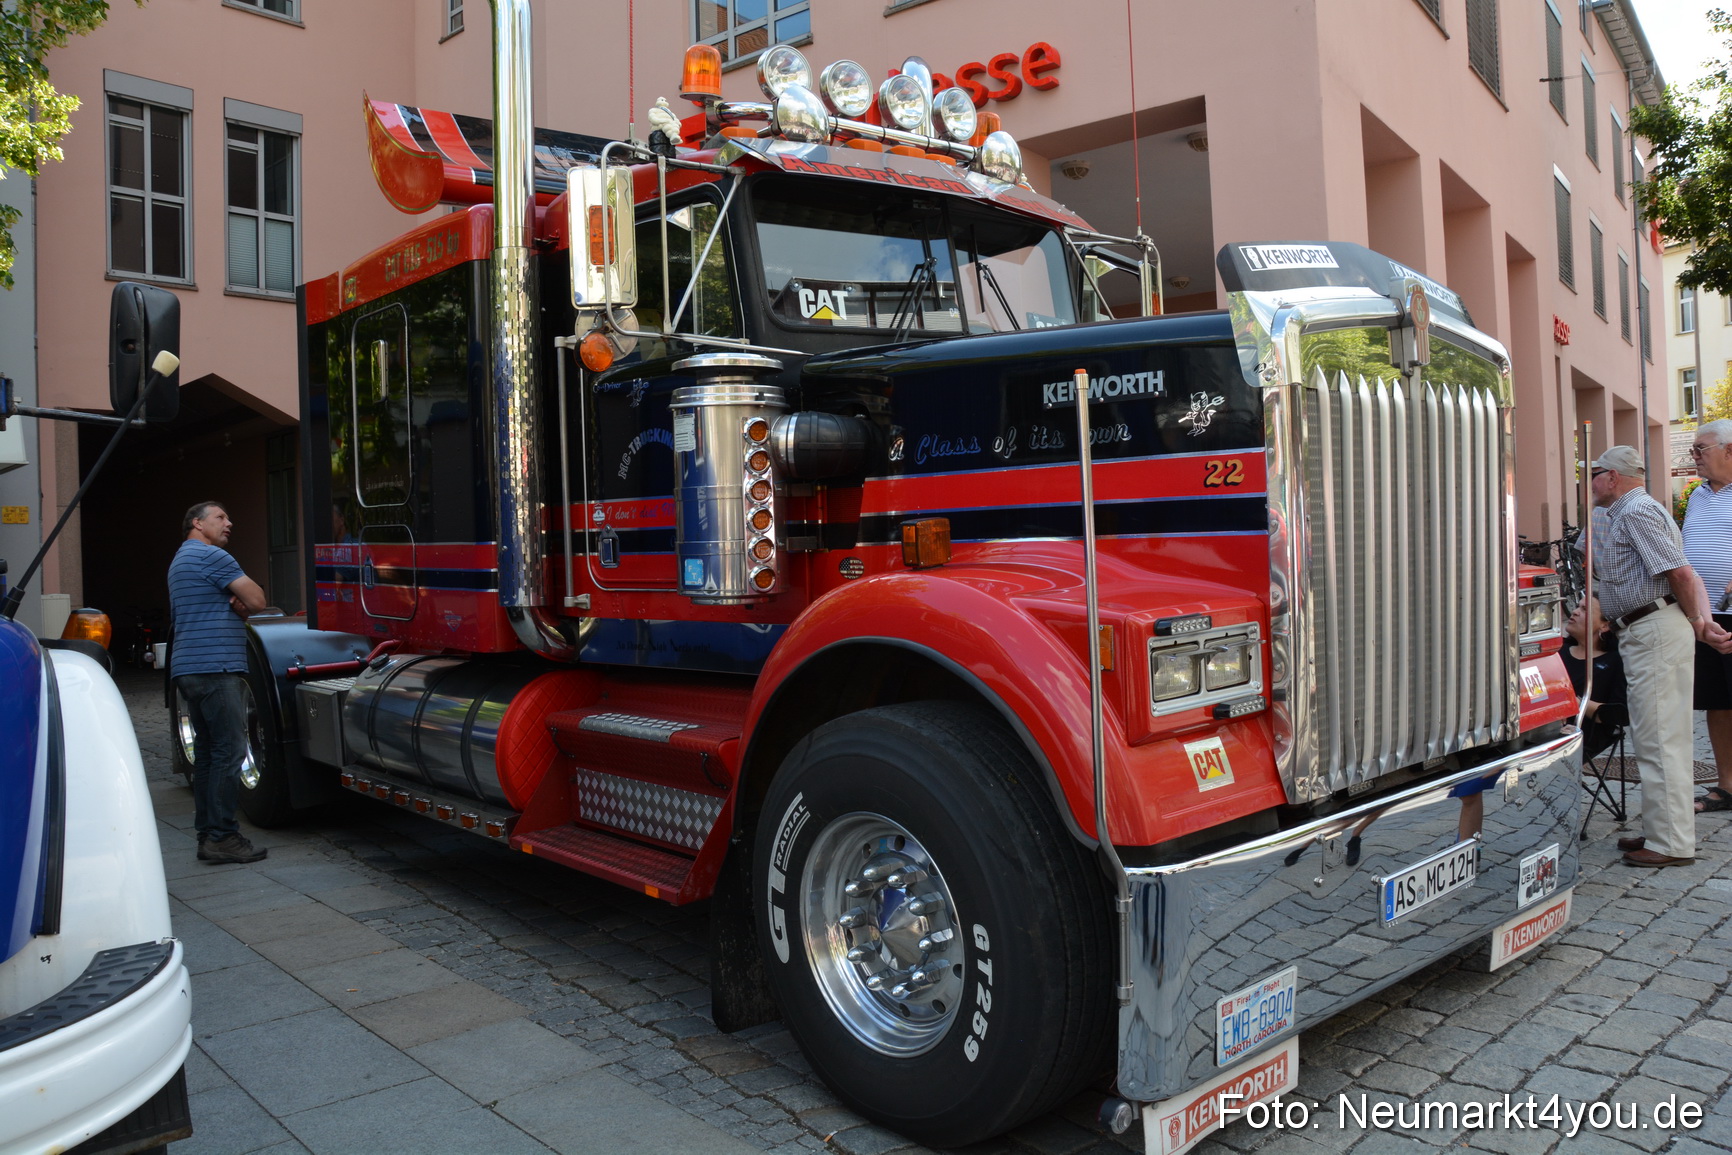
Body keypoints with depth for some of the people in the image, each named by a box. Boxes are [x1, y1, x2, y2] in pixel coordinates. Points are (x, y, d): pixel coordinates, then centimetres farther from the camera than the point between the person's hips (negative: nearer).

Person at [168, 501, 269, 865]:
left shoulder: (181, 560, 25)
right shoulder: (211, 556, -8)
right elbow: (257, 600, -12)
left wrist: (237, 602, 0)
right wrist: (243, 601, 7)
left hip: (190, 670, 11)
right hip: (215, 668, -11)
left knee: (207, 751, 12)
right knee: (229, 750, -10)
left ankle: (207, 833, 15)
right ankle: (221, 836, -10)